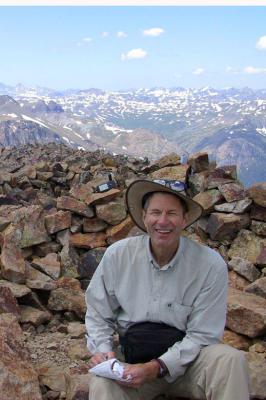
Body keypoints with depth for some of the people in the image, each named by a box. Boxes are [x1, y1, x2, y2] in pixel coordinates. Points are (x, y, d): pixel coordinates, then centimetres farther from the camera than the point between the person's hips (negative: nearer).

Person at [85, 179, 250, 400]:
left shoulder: (211, 266, -15)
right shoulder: (117, 255, -9)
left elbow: (201, 335, -12)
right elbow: (98, 314, 4)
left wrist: (157, 368, -22)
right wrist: (102, 349, -14)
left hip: (185, 360, 1)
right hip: (132, 359, -1)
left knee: (231, 360, -28)